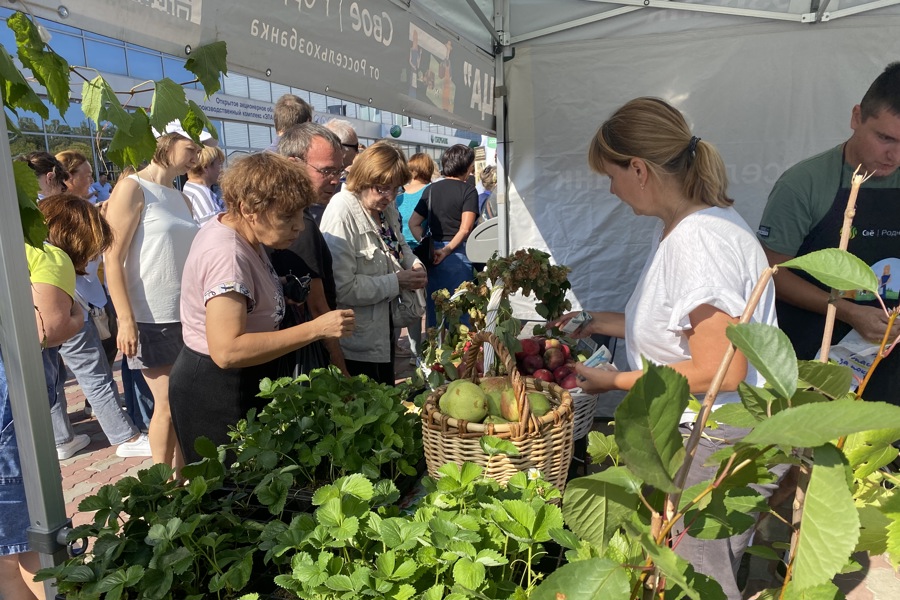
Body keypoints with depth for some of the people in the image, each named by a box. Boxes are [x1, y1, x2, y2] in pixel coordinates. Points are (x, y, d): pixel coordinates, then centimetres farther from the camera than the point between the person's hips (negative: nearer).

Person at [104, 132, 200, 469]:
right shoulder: (132, 189, -6)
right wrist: (126, 320, -18)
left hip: (190, 315, 6)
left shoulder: (181, 199, 15)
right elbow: (113, 258, -12)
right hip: (153, 319, -6)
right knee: (167, 405, -1)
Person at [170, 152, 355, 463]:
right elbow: (227, 351, -34)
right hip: (216, 393, -10)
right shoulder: (226, 255, -27)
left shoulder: (240, 234, 3)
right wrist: (316, 328, -32)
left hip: (242, 382, 10)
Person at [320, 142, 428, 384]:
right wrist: (396, 282, -22)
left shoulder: (386, 205, 1)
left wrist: (415, 264, -1)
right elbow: (341, 288, -29)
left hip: (385, 327, 8)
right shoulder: (342, 214, -24)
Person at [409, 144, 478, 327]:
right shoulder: (468, 191, -5)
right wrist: (447, 250, -11)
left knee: (434, 308, 12)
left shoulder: (432, 189, 10)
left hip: (433, 255, 5)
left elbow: (413, 223, 8)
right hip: (458, 254, -5)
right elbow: (465, 228, -16)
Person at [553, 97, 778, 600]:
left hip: (718, 447, -9)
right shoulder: (676, 227, 7)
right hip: (690, 436, 9)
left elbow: (720, 372, -24)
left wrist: (615, 381, -15)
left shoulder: (700, 241, -24)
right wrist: (596, 323, 15)